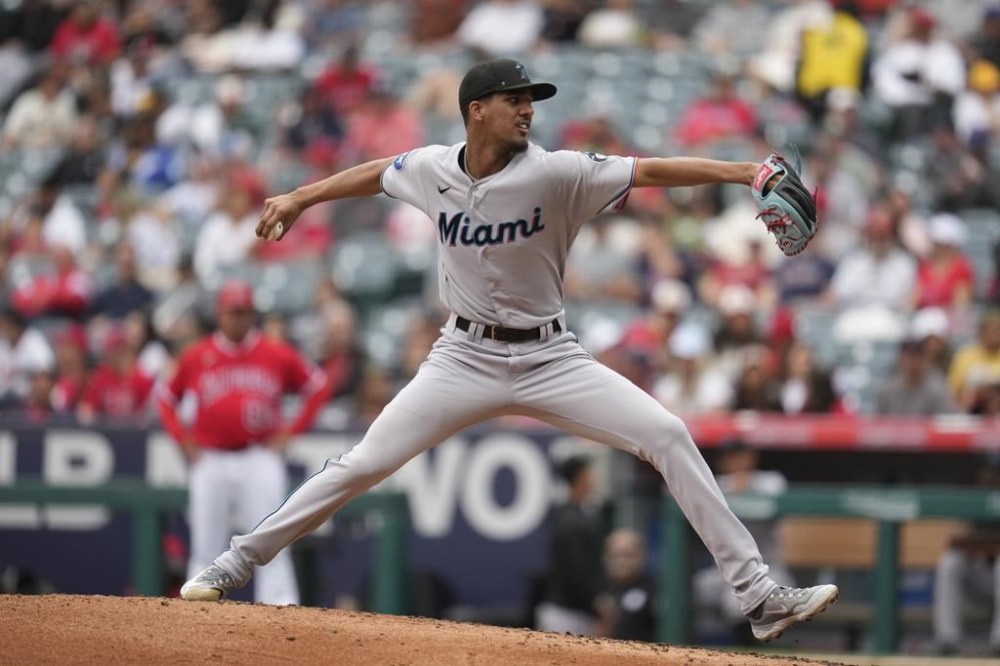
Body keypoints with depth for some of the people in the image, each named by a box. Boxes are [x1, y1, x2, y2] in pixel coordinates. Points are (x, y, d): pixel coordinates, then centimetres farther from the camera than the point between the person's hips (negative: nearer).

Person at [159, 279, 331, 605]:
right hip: (210, 461, 1)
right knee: (205, 550, 3)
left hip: (260, 459, -1)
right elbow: (167, 398, 18)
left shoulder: (278, 355, 4)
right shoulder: (195, 357, 6)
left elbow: (317, 386, 12)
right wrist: (184, 441, 5)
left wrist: (291, 432, 3)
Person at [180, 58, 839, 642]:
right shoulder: (431, 169, -7)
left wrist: (743, 172, -35)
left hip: (550, 360, -1)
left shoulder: (555, 174, -16)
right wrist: (298, 198, 24)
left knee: (668, 436, -16)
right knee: (363, 464, -4)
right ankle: (236, 565, 12)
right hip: (466, 358, 1)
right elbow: (376, 173, 16)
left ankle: (759, 597, -12)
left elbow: (651, 170, -25)